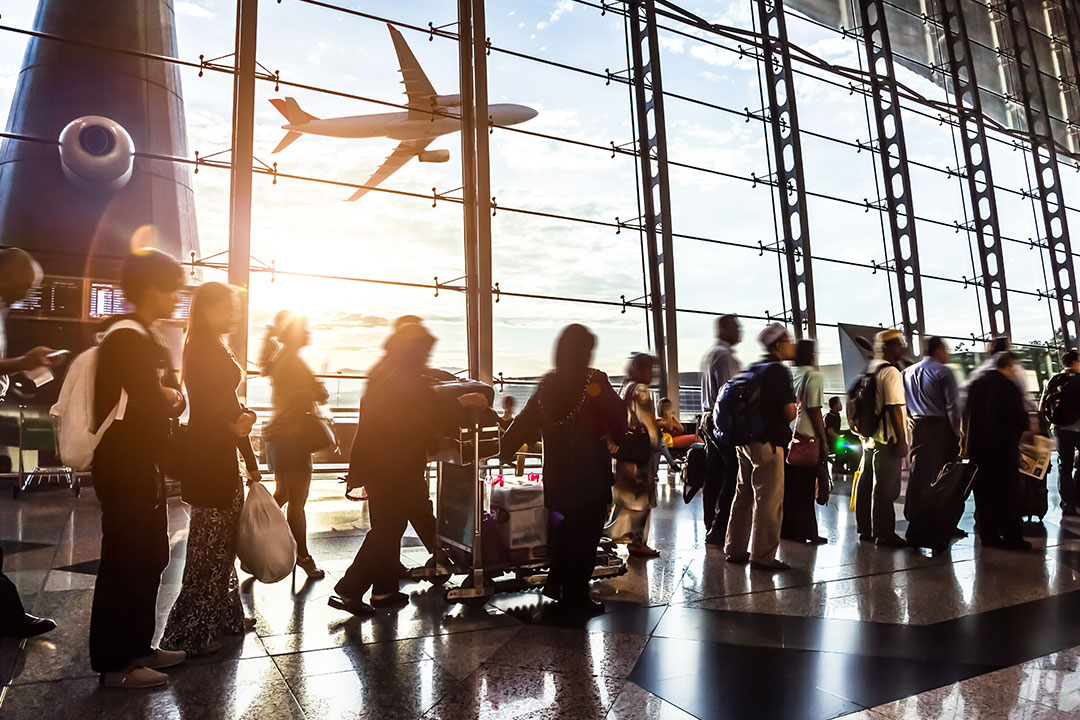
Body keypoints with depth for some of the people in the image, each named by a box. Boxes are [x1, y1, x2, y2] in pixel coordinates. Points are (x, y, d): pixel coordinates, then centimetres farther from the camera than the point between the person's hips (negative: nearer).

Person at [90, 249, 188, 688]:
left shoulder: (148, 340, 15)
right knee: (124, 561, -1)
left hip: (144, 464, 10)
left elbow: (172, 398, 12)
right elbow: (153, 405, -22)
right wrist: (170, 400, -4)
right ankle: (113, 663, 12)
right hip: (124, 467, -10)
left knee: (150, 558, 15)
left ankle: (137, 647, 27)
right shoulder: (126, 339, -16)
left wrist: (170, 398, -7)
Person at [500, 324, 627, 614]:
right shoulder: (595, 381, -12)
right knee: (585, 534, 5)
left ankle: (557, 585, 30)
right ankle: (576, 596, 12)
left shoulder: (548, 383, 2)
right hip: (590, 473, -6)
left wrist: (506, 449, 9)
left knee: (564, 528, 20)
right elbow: (617, 418, -6)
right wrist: (617, 441, 12)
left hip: (557, 471, 6)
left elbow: (525, 421, 2)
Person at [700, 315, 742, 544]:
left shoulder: (709, 355, 21)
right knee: (733, 473, -7)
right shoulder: (725, 355, -11)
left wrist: (709, 420, 20)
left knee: (713, 476, 11)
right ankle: (719, 529, -5)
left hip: (709, 419, 10)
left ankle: (711, 528, 16)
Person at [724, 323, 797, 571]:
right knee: (768, 499, -2)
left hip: (745, 440, 9)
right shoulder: (778, 371, -12)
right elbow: (790, 411, -16)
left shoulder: (752, 369, 13)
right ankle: (763, 556, 3)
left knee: (743, 495, 16)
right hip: (767, 442, -9)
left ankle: (735, 549, 24)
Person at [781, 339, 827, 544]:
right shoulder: (814, 377, -8)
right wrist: (824, 442, -8)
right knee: (805, 487, 2)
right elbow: (815, 411, -13)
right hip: (807, 438, -6)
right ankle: (805, 530, 8)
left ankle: (787, 528, 18)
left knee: (789, 485, 12)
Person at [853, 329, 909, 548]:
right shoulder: (891, 372, -13)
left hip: (869, 438, 9)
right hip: (887, 440, -9)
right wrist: (902, 440, -17)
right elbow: (894, 407, -19)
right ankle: (884, 534, 4)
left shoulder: (869, 371, 14)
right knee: (885, 488, -2)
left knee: (866, 484, 13)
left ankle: (865, 529, 23)